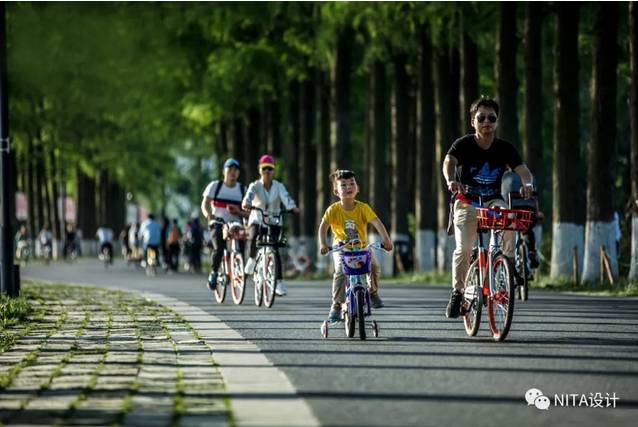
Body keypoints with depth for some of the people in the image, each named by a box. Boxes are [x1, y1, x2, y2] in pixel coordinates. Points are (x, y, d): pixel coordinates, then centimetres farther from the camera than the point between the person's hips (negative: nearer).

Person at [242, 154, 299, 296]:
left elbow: (286, 197, -19)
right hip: (257, 221, -1)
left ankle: (279, 282, -8)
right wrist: (246, 203, -49)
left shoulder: (278, 186, 0)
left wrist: (292, 207, -40)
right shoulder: (255, 186, -4)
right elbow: (249, 195, -25)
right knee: (253, 238, -32)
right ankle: (252, 258, 1)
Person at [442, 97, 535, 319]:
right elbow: (448, 162, -30)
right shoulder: (463, 145, -12)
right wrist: (451, 180, -53)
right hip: (467, 202, -1)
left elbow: (522, 170, -17)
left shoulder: (504, 148, -5)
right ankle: (458, 291, -1)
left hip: (494, 202, 1)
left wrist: (527, 183, -42)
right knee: (463, 248, -20)